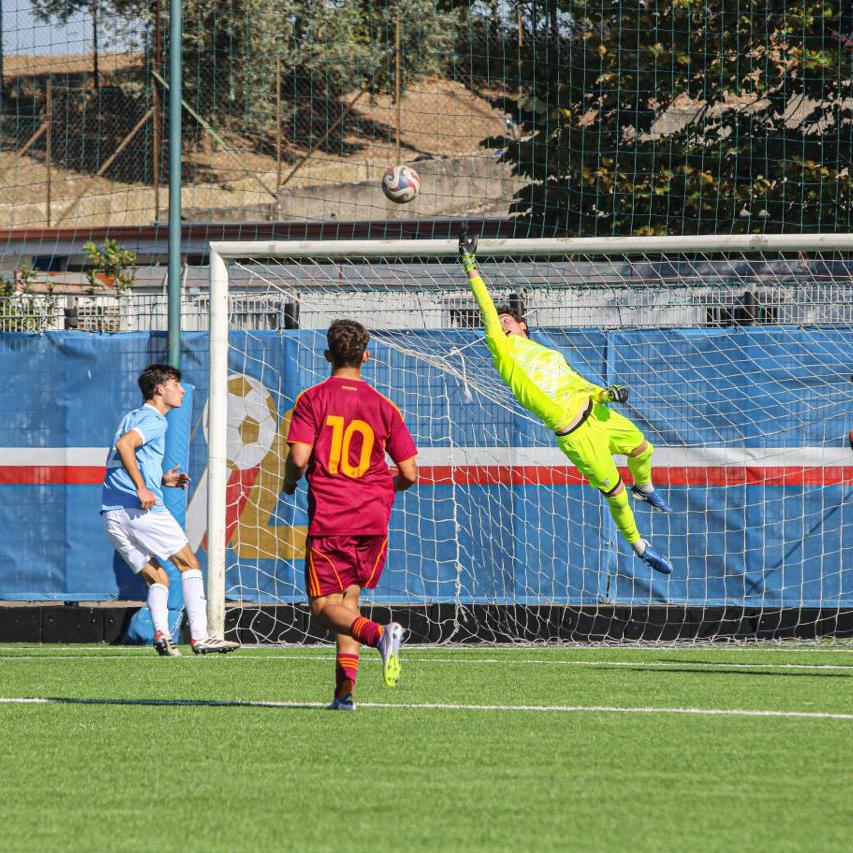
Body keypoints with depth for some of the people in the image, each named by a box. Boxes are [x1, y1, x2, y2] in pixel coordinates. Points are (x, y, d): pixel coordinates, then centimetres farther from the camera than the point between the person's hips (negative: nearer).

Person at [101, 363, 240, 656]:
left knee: (157, 579, 11)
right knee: (189, 564, 2)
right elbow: (124, 444, -24)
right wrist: (142, 489, -25)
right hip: (142, 510, -8)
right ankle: (199, 637, -5)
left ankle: (161, 633, -12)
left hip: (112, 516, 8)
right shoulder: (154, 420, -5)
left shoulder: (132, 417, 24)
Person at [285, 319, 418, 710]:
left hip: (328, 518, -3)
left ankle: (379, 634, -29)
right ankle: (345, 688, 6)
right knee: (349, 598, 17)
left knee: (325, 605, 1)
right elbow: (409, 473, 4)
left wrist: (289, 482, 10)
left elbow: (299, 457, -13)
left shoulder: (312, 399, -2)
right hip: (373, 517, 3)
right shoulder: (383, 406, 5)